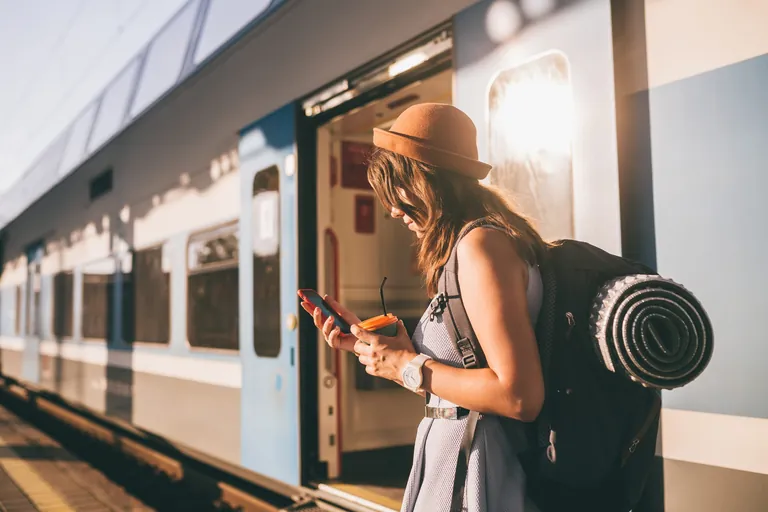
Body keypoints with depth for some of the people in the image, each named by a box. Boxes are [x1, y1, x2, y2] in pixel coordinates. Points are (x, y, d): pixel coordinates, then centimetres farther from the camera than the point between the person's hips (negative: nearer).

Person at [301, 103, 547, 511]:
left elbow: (520, 396, -24)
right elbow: (452, 363, 10)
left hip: (475, 474, -9)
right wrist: (371, 344, 10)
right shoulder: (467, 243, 11)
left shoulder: (480, 243, -18)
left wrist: (410, 368, -15)